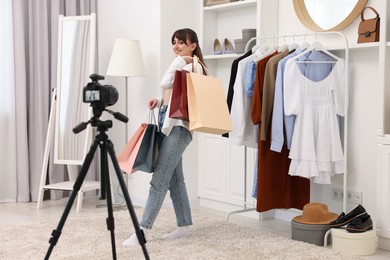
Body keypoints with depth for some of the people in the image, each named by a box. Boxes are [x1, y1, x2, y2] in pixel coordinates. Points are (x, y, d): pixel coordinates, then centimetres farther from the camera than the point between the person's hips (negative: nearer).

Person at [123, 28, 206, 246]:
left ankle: (143, 230, -14)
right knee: (174, 178, 11)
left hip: (178, 126, -10)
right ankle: (184, 226, 19)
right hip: (167, 123, 10)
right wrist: (160, 101, 7)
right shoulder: (180, 66, 22)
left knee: (159, 179, -13)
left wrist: (179, 60, -6)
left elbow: (165, 83, -17)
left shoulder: (193, 67, -8)